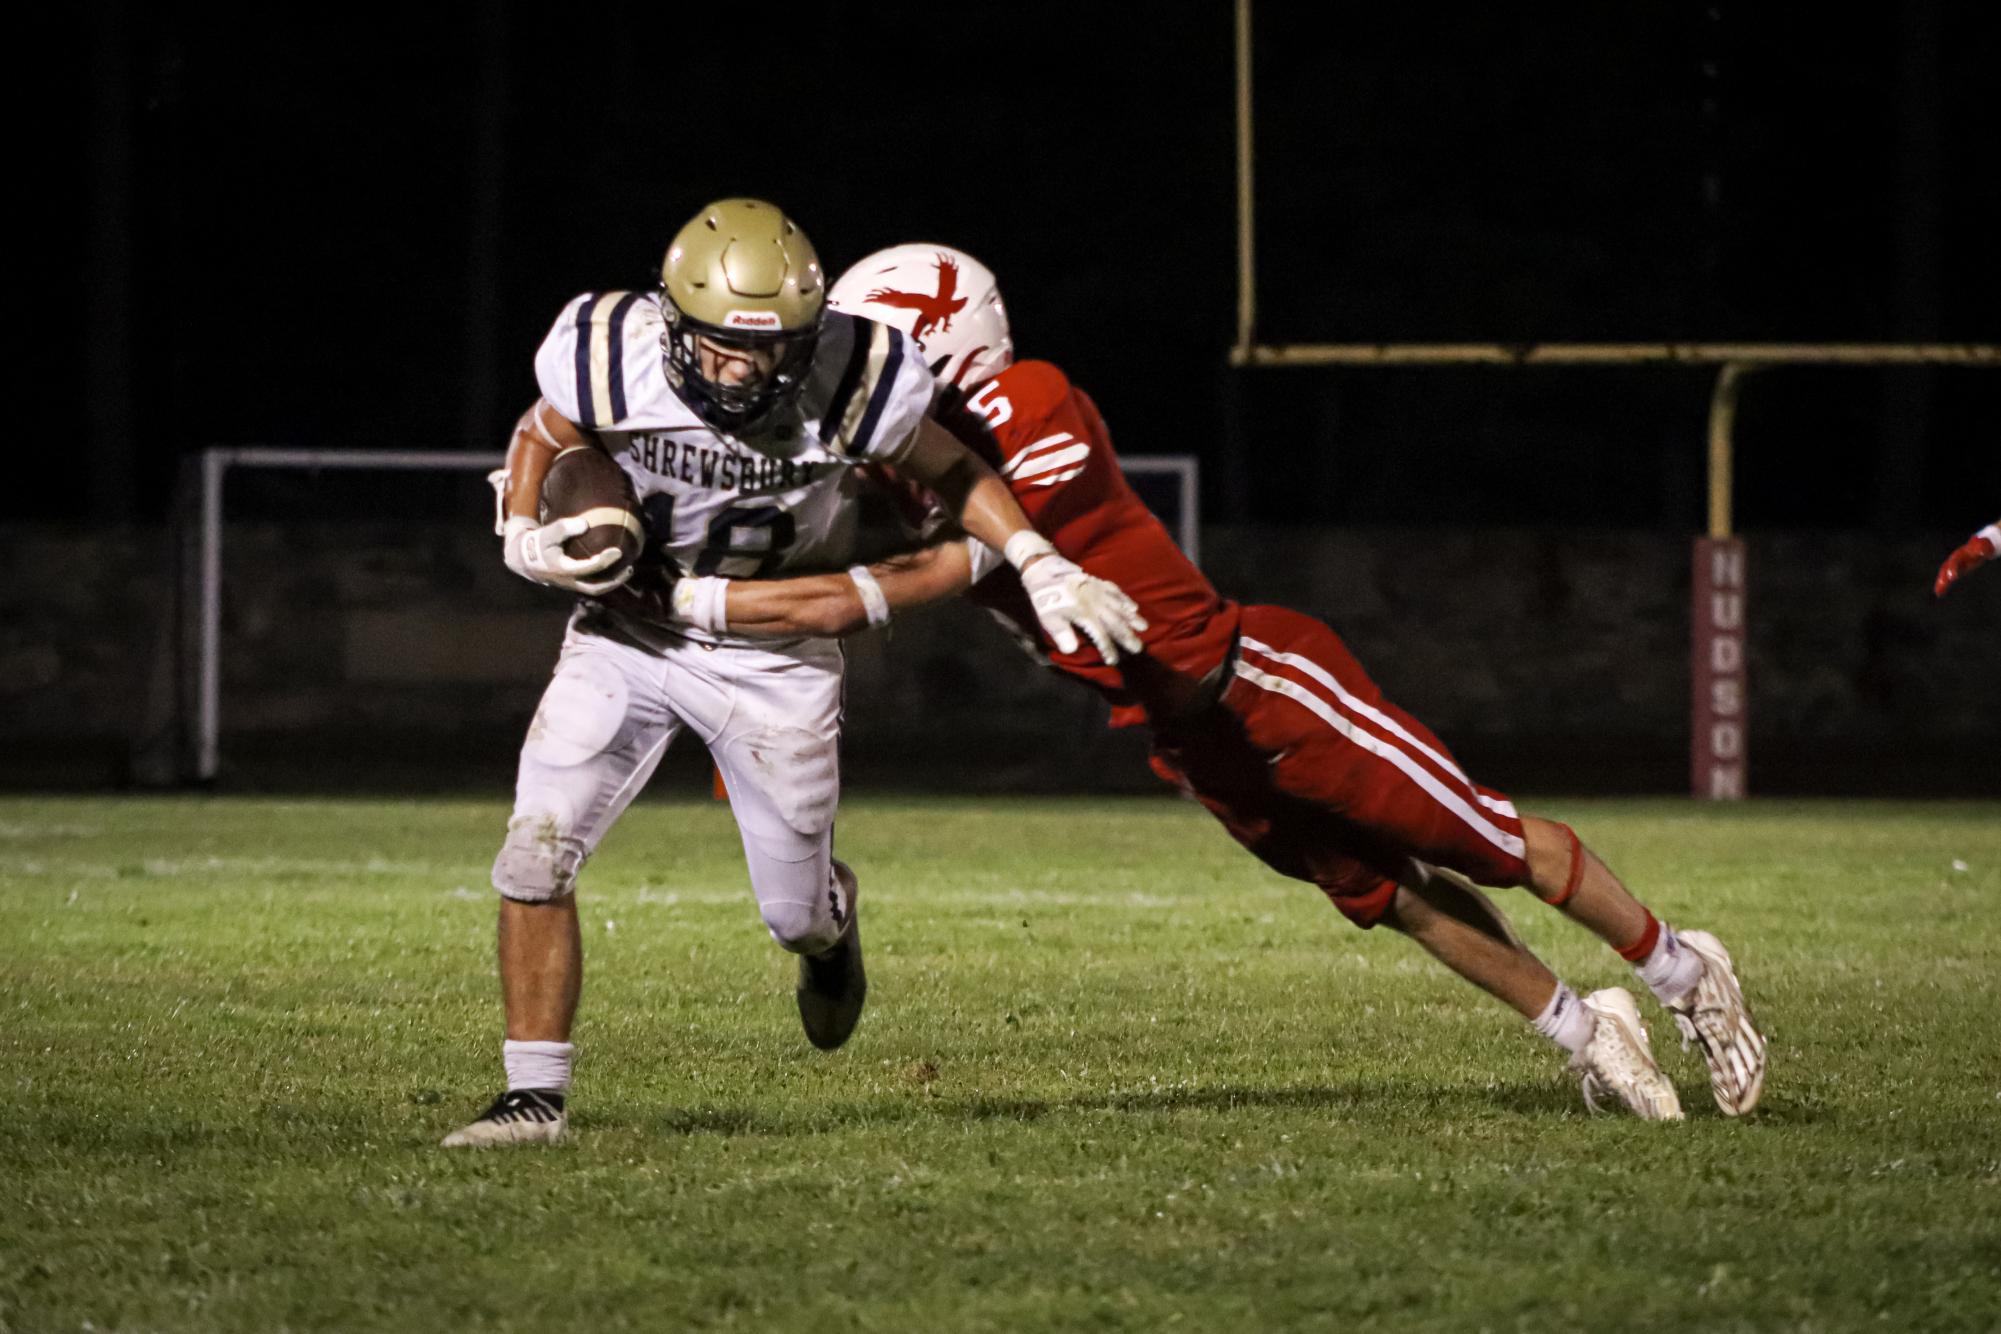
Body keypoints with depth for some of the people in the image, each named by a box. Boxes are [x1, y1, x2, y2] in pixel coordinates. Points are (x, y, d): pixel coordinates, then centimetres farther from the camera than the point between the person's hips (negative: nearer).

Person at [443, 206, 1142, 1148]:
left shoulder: (850, 377, -24)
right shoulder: (612, 355, -23)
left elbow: (947, 470, -4)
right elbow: (543, 438, 0)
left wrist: (1043, 568, -13)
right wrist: (524, 537, -18)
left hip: (773, 656, 0)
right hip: (628, 635, 0)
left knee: (795, 913, 9)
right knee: (534, 859, -15)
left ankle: (831, 920, 49)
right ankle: (536, 1095, -1)